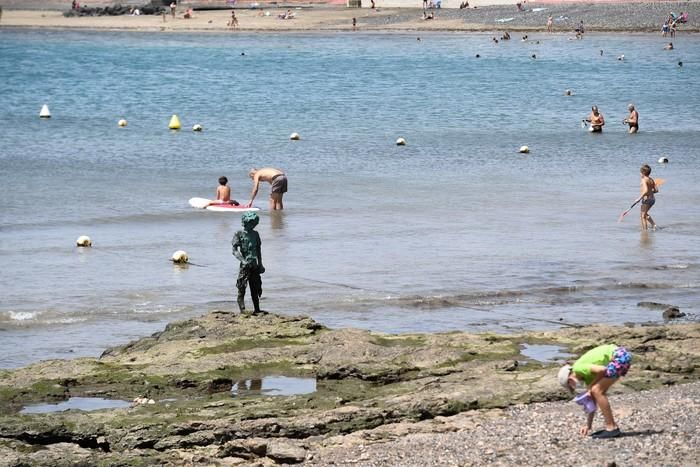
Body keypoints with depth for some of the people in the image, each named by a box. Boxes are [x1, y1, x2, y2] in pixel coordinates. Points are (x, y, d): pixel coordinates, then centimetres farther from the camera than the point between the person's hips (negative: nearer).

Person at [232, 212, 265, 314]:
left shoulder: (255, 234, 12)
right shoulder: (239, 234, -5)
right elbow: (234, 250, -12)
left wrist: (260, 264, 17)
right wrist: (243, 260, -24)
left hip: (254, 265, 5)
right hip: (244, 266, -5)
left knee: (256, 289, 10)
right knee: (241, 289, -8)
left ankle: (257, 310, 18)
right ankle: (242, 310, -9)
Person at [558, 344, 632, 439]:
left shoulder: (578, 368, -7)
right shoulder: (586, 374, 19)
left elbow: (602, 370, -20)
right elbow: (593, 400, 23)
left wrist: (591, 386, -3)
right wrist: (588, 425, 27)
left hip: (619, 356, -10)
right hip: (621, 356, 10)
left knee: (597, 391, -7)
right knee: (599, 392, 14)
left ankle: (612, 428, -5)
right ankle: (612, 427, 17)